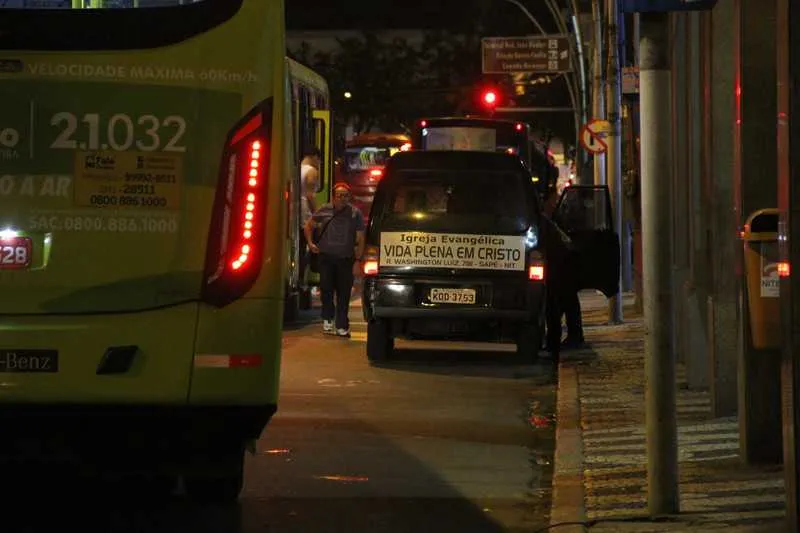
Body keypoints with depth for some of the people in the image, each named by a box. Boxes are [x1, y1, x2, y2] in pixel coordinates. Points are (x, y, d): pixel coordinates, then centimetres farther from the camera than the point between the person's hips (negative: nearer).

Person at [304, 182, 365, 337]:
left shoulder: (355, 214, 2)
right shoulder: (324, 211, 5)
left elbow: (360, 239, 1)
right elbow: (309, 226, 21)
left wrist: (358, 259, -6)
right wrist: (310, 243, 9)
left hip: (345, 259, -1)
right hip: (326, 256, 1)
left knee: (344, 293, 0)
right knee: (326, 289, -5)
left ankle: (341, 326, 6)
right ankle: (328, 319, 14)